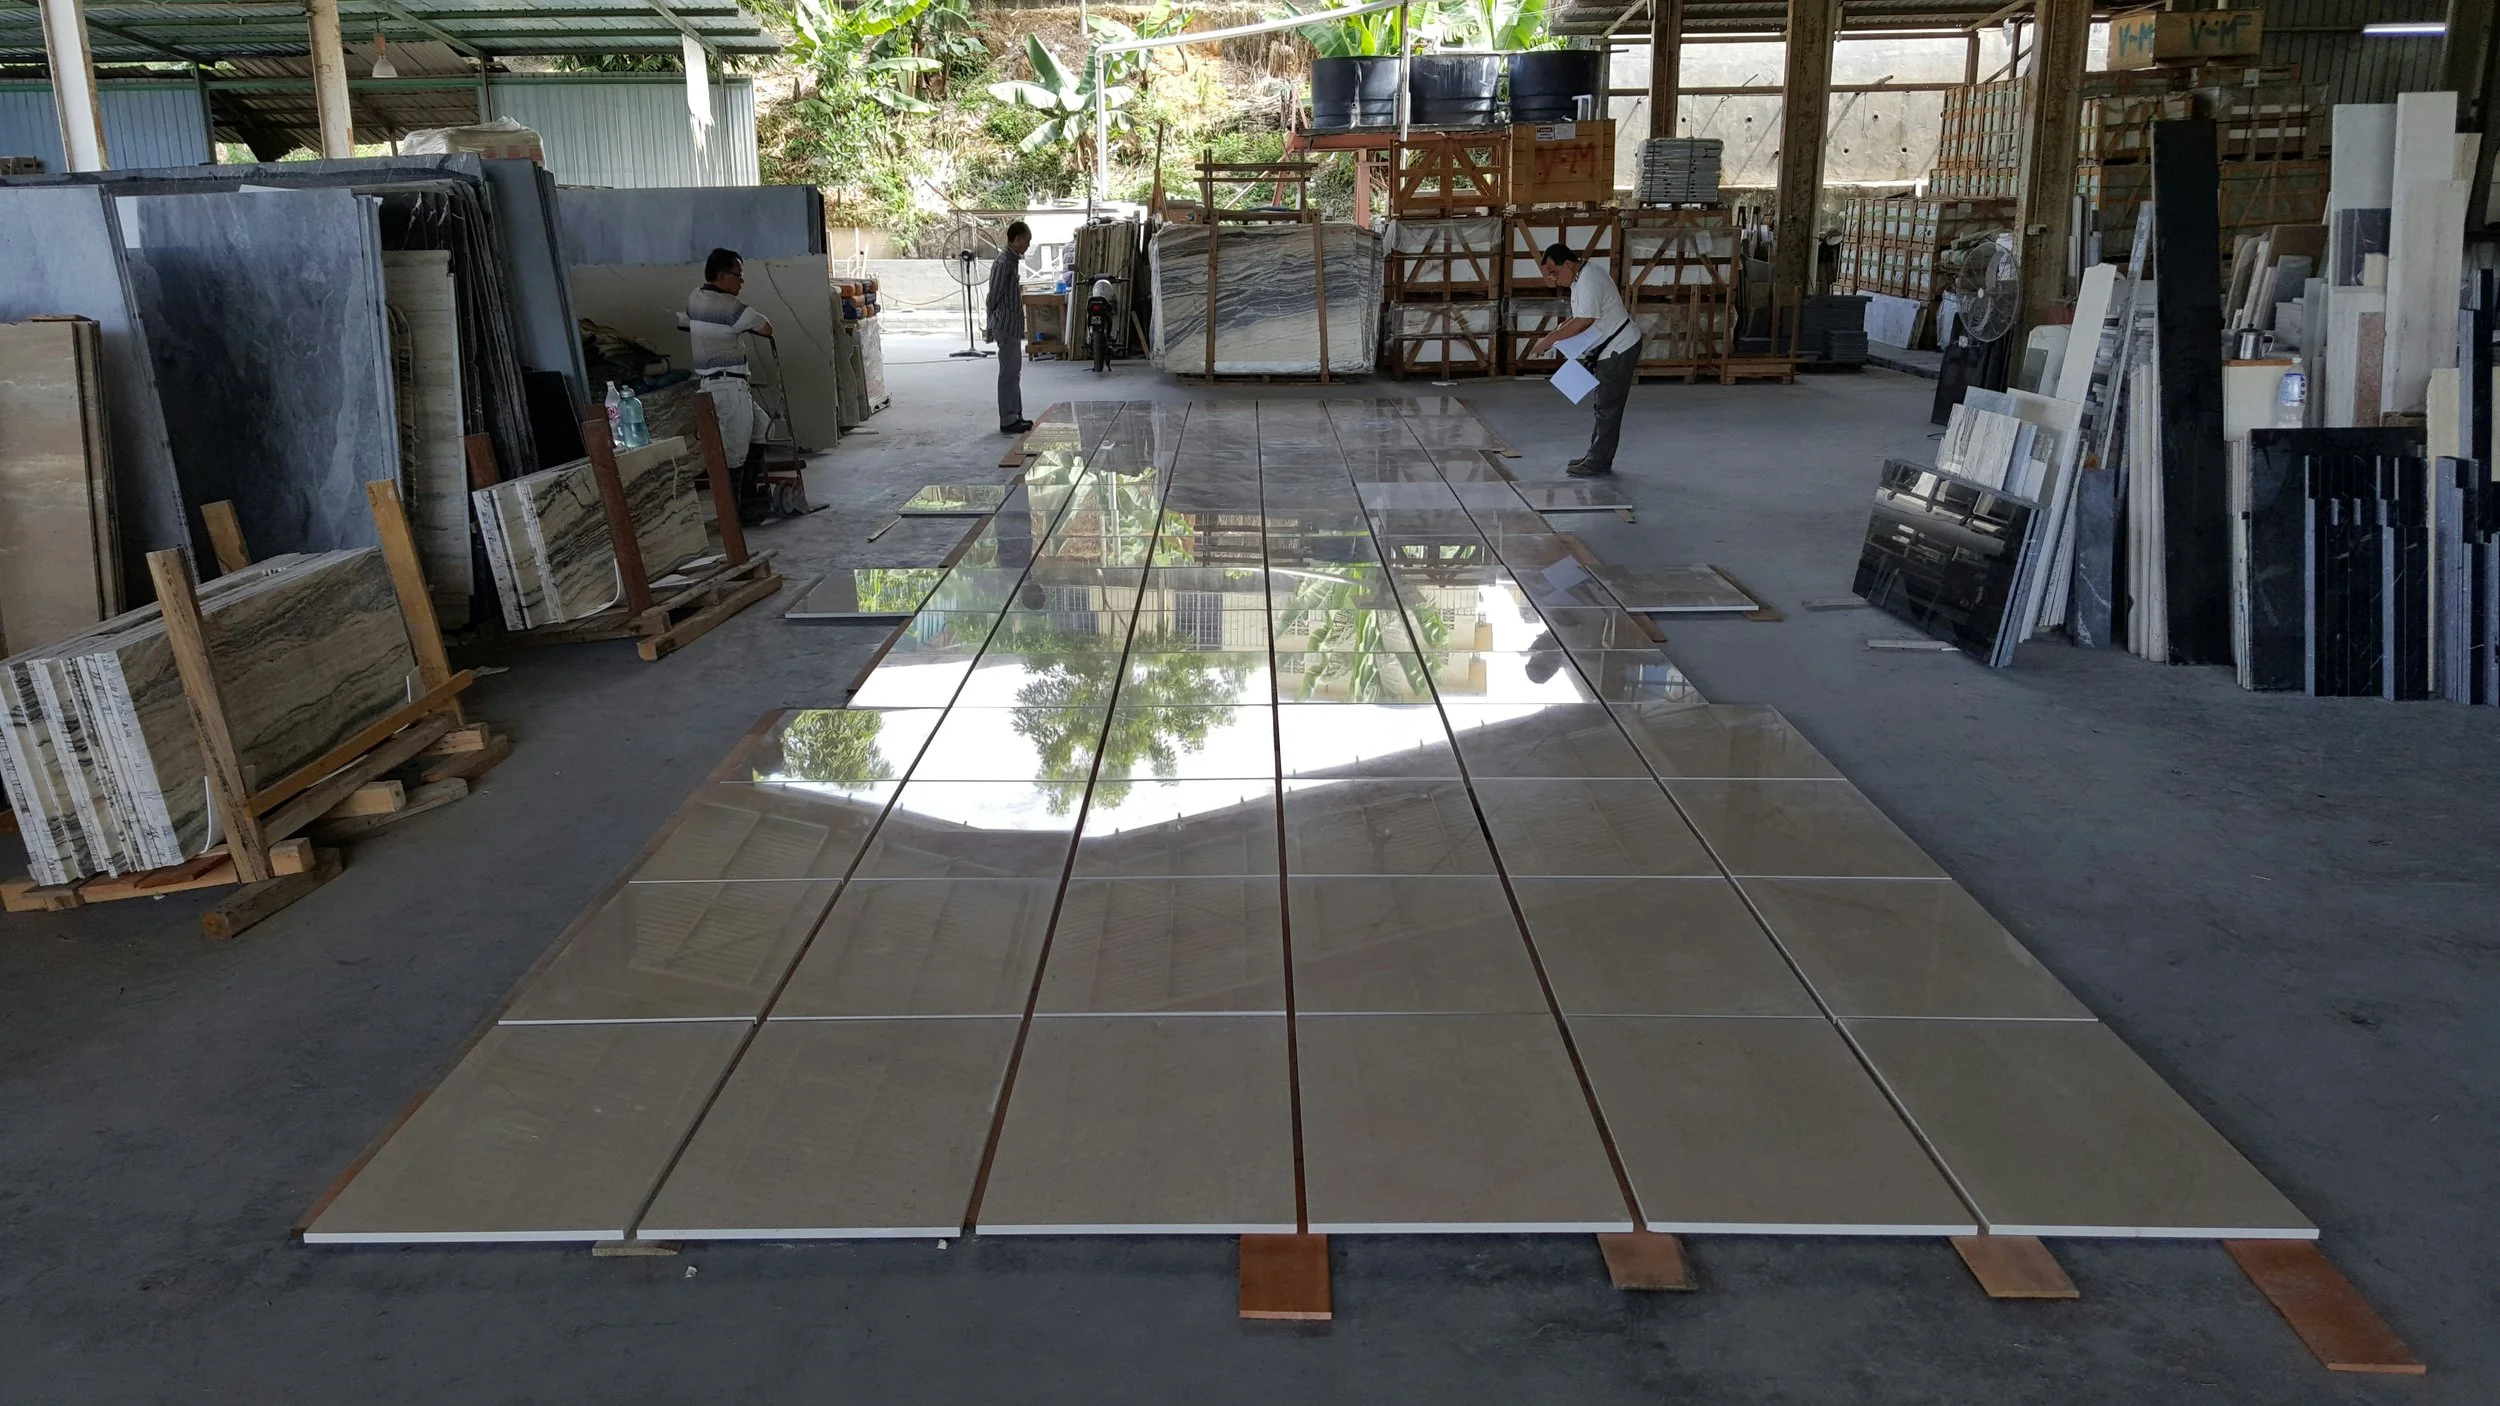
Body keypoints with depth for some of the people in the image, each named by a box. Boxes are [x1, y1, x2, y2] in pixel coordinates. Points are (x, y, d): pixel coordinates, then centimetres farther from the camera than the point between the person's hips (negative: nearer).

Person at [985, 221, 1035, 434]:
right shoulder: (1004, 263, -18)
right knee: (1009, 374, -5)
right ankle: (1007, 421, 0)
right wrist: (991, 328, -13)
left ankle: (1015, 416, 20)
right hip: (1007, 327, -10)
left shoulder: (1013, 261, 12)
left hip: (1013, 327, 10)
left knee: (1014, 372, 14)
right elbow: (994, 297, -17)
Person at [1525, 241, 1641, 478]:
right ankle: (1596, 456, 25)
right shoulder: (1580, 277, 8)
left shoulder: (1589, 283, -25)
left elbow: (1583, 322, -30)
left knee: (1608, 408, -6)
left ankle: (1598, 464, -2)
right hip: (1610, 350, 11)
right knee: (1604, 406, 16)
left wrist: (1549, 340, -24)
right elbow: (1579, 316, 17)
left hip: (1618, 350, -11)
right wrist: (1556, 332, 2)